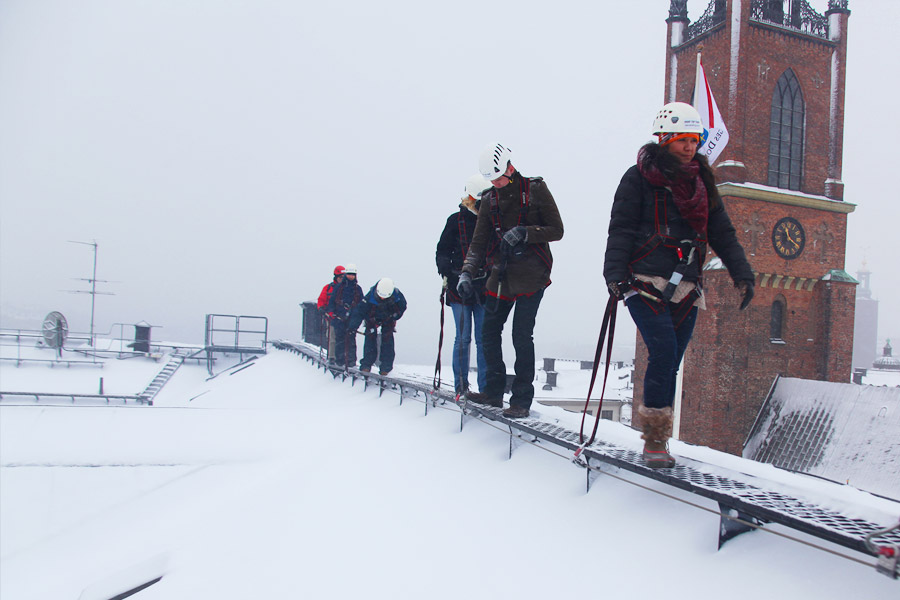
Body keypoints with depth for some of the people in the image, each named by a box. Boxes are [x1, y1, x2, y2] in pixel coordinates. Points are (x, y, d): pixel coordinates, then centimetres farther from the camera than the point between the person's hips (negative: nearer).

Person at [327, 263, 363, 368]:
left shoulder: (358, 289, 11)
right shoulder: (338, 287, 9)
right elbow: (332, 301, 11)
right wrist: (331, 312, -1)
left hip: (352, 318, 0)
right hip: (339, 317, 0)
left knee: (351, 339, -4)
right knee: (339, 339, 0)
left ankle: (351, 361, 0)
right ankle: (339, 360, 6)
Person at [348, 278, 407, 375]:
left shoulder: (397, 296, -29)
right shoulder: (370, 297, -34)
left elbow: (402, 307, -6)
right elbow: (359, 310, -32)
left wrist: (395, 317, -14)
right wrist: (354, 325, -44)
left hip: (388, 320, 1)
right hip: (372, 319, -1)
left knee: (387, 340, -9)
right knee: (370, 339, -11)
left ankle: (386, 367, -3)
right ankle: (366, 365, -5)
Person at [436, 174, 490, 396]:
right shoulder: (456, 220, 3)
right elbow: (442, 251, 5)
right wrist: (445, 273, -11)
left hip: (484, 288, 2)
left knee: (484, 339, 1)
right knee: (463, 337, -1)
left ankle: (485, 387, 5)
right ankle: (461, 385, 8)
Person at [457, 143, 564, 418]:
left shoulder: (536, 190, -4)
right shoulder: (489, 200, 10)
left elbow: (556, 230, -5)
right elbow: (479, 242, 7)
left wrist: (524, 233, -20)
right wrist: (467, 272, -8)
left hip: (531, 275, -5)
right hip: (500, 275, 6)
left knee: (522, 335, -9)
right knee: (489, 333, 5)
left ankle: (522, 399, 1)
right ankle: (494, 391, 19)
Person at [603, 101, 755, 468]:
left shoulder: (702, 182, 17)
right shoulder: (639, 178, 1)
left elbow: (722, 233, 18)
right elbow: (621, 229, -4)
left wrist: (742, 273, 8)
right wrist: (616, 274, -16)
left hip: (685, 289, 5)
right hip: (645, 283, -5)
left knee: (669, 363, 3)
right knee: (664, 352, -17)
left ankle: (656, 438, 12)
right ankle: (656, 437, -6)